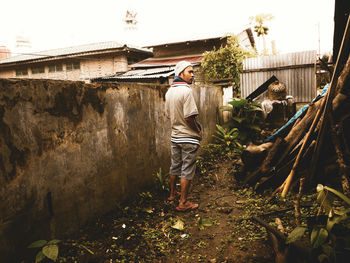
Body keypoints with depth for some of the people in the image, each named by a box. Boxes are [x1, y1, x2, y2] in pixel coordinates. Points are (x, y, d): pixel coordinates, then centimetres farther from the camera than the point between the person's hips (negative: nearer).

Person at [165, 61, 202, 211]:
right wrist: (198, 131, -8)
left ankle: (172, 194, 36)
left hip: (175, 136, 8)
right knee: (187, 170, 1)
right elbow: (189, 117, -22)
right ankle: (183, 203, 10)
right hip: (188, 138, -8)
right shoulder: (186, 90, -18)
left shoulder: (169, 91, 8)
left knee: (175, 167, 20)